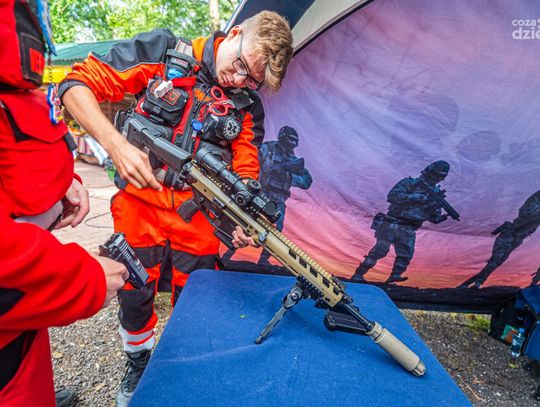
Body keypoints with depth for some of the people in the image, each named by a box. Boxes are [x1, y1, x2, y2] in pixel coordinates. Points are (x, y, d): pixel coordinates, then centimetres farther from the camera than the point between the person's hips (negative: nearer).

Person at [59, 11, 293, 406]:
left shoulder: (248, 105, -2)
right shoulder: (164, 51, -8)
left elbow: (245, 172, -3)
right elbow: (78, 84, -8)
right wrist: (117, 145, -24)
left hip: (197, 214, 1)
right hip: (141, 203, 0)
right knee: (134, 294, 14)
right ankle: (139, 362, 45)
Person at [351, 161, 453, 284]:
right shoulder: (408, 183, -5)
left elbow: (433, 216, 15)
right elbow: (392, 196, -21)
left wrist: (440, 218, -10)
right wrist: (418, 197, -25)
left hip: (409, 230, 5)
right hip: (392, 225, -5)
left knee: (406, 255, -3)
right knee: (380, 250, -9)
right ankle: (358, 274, -3)